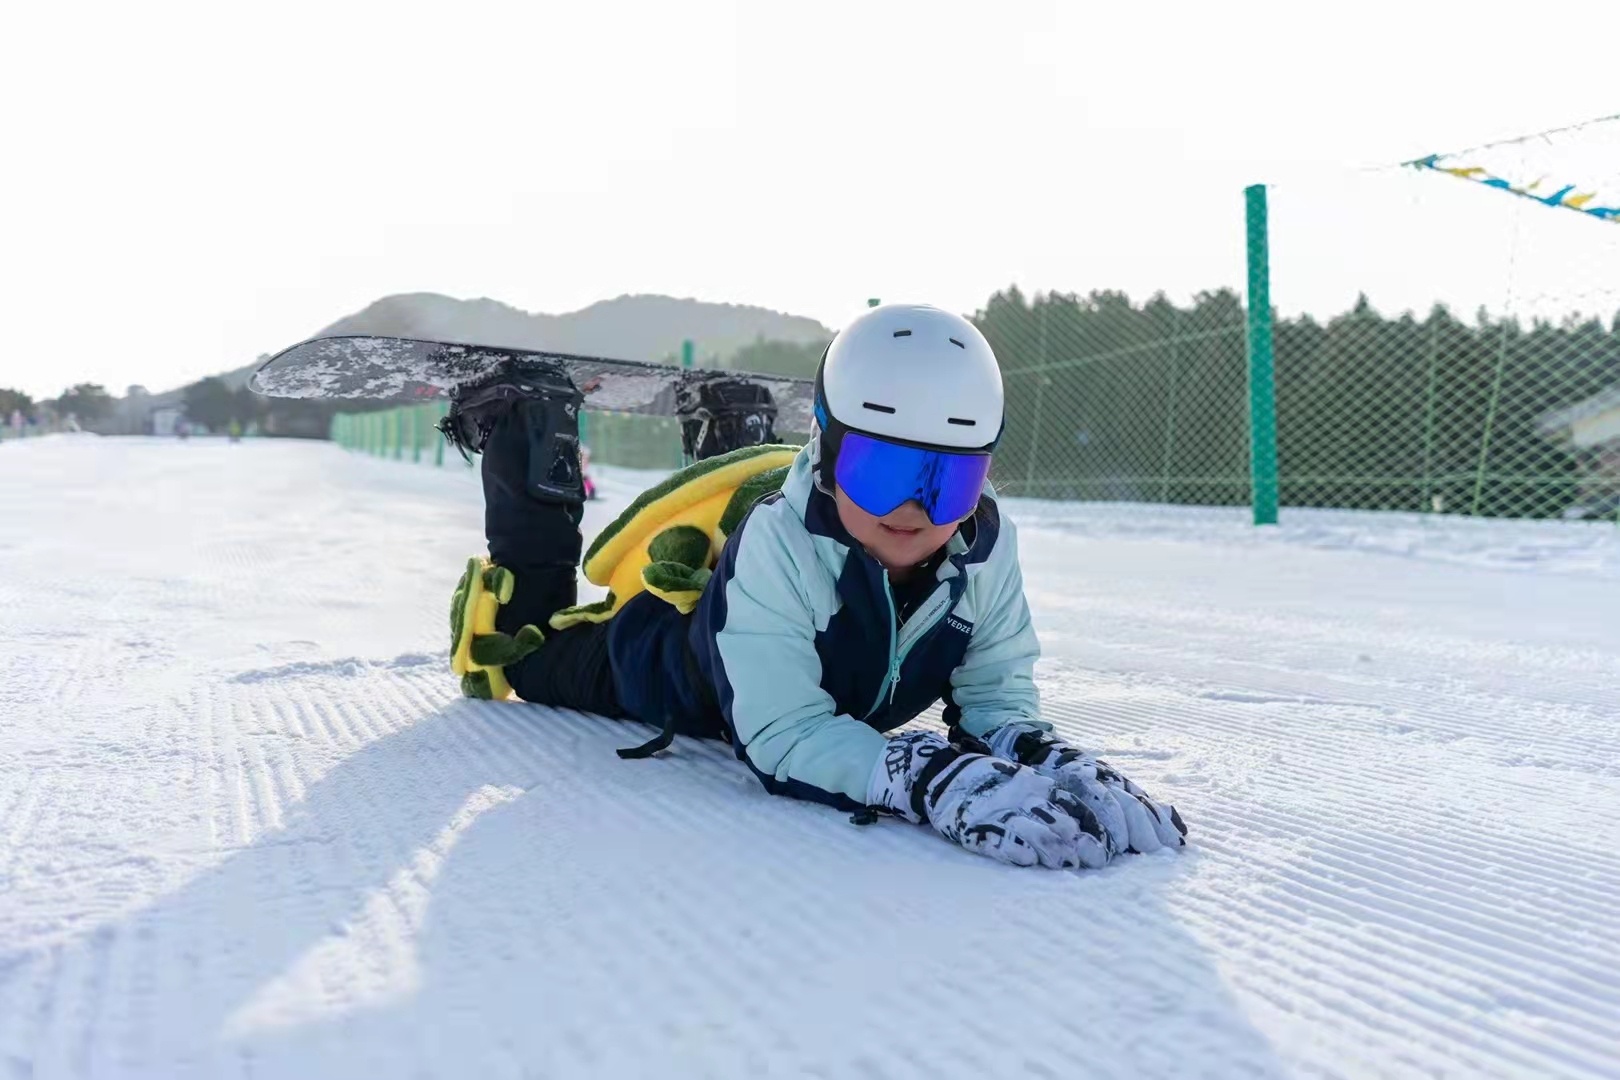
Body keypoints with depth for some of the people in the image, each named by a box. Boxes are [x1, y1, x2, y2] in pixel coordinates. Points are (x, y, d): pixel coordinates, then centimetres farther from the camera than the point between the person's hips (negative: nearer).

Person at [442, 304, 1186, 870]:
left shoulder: (986, 546, -31)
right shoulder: (777, 546, -46)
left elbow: (996, 691, -26)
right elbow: (786, 737, -48)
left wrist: (1041, 758, -50)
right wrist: (931, 781, -64)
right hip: (667, 668, -4)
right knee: (535, 655, 22)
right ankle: (527, 444, 28)